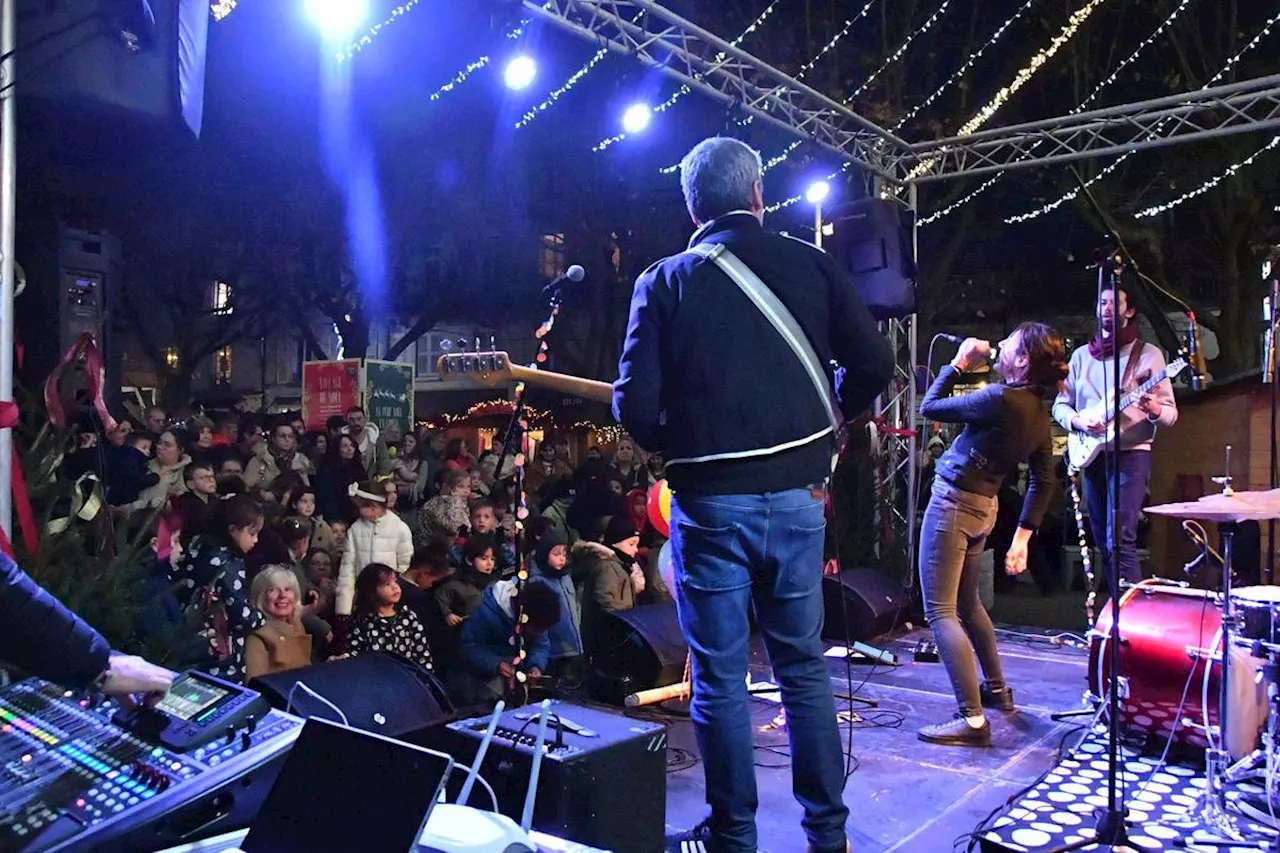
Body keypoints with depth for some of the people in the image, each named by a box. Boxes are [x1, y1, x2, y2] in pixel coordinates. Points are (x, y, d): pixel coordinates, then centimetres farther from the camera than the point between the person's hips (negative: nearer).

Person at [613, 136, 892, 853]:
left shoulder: (664, 282, 0)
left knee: (720, 678, 8)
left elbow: (635, 403, -7)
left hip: (710, 499, -2)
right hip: (798, 495, 2)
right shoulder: (810, 264, 4)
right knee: (804, 666, 15)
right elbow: (875, 364, 0)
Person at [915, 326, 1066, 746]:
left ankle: (972, 719, -9)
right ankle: (997, 689, 39)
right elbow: (1044, 481, 9)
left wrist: (959, 364, -1)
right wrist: (1022, 536, 11)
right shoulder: (1038, 413, 5)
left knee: (941, 612, -6)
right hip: (984, 507, 9)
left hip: (952, 503, -9)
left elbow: (930, 407, -12)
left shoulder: (1001, 398, -21)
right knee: (967, 604, 26)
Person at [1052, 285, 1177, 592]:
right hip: (1091, 453, 5)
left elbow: (1171, 413, -1)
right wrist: (1077, 421, -9)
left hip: (1131, 453, -5)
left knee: (1119, 540, -16)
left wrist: (1154, 410, -24)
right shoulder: (1081, 355, 13)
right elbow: (1060, 404, 13)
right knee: (1103, 543, 8)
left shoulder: (1148, 354, 1)